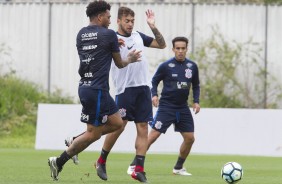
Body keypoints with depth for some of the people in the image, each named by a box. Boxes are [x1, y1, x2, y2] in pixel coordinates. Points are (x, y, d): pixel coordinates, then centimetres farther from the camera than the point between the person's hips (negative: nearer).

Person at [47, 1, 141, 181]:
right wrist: (130, 59, 25)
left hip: (85, 86, 8)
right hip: (97, 90, -8)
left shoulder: (81, 34, 11)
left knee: (117, 122, 15)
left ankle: (75, 141, 13)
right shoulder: (109, 34, -8)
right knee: (93, 133, -2)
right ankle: (59, 161, 0)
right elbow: (119, 63, 5)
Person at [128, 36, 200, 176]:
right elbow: (154, 81, 3)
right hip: (166, 106, -4)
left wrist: (196, 101, 2)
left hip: (183, 108, 4)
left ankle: (178, 167, 19)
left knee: (190, 138, 0)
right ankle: (134, 165, -4)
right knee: (153, 136, -11)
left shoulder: (192, 66, 3)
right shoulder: (166, 66, -8)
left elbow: (196, 85, 15)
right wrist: (154, 95, -14)